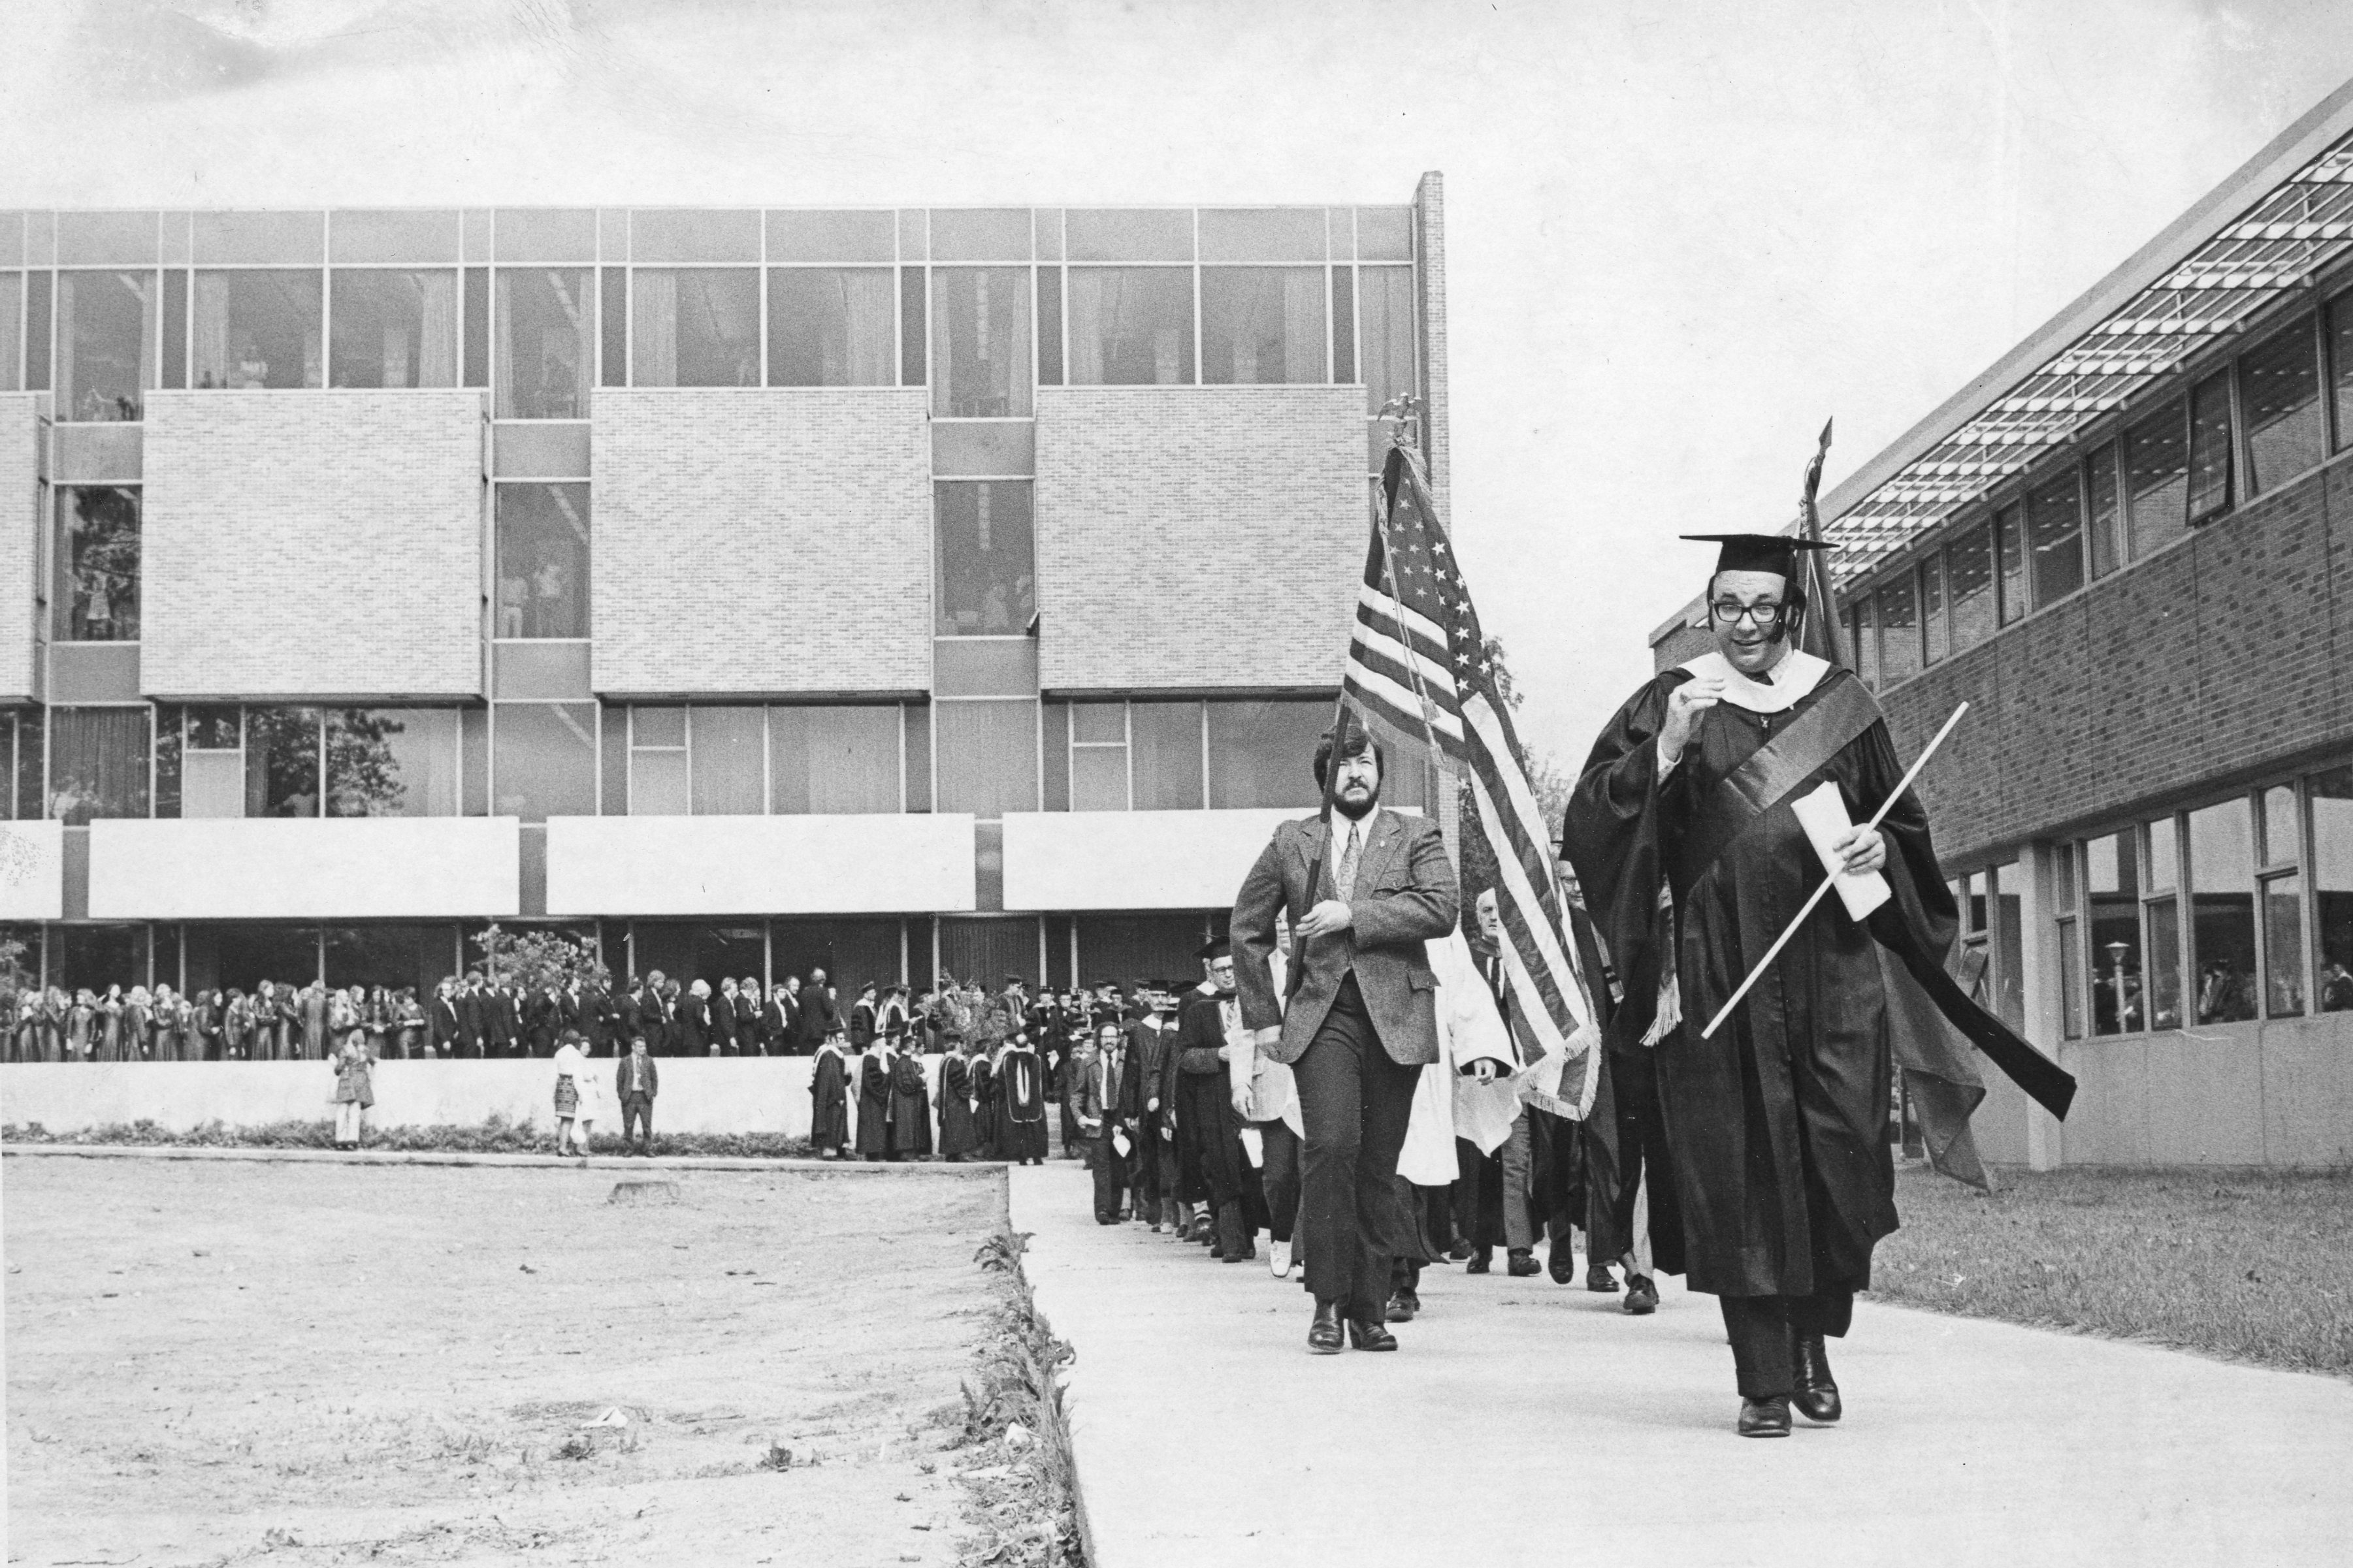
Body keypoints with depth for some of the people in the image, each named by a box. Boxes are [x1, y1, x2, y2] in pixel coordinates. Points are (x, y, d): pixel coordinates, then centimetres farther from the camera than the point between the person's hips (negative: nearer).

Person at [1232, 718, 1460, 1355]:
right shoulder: (1291, 843, 12)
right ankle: (1328, 1303, -10)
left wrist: (1353, 915, -12)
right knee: (1332, 1145, -19)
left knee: (1379, 1166, 3)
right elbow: (1248, 931, 17)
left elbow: (1442, 909, -7)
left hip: (1396, 1017, 1)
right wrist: (1261, 1017, 11)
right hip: (1320, 1016, 0)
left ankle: (1369, 1310, 12)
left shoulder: (1416, 836, 9)